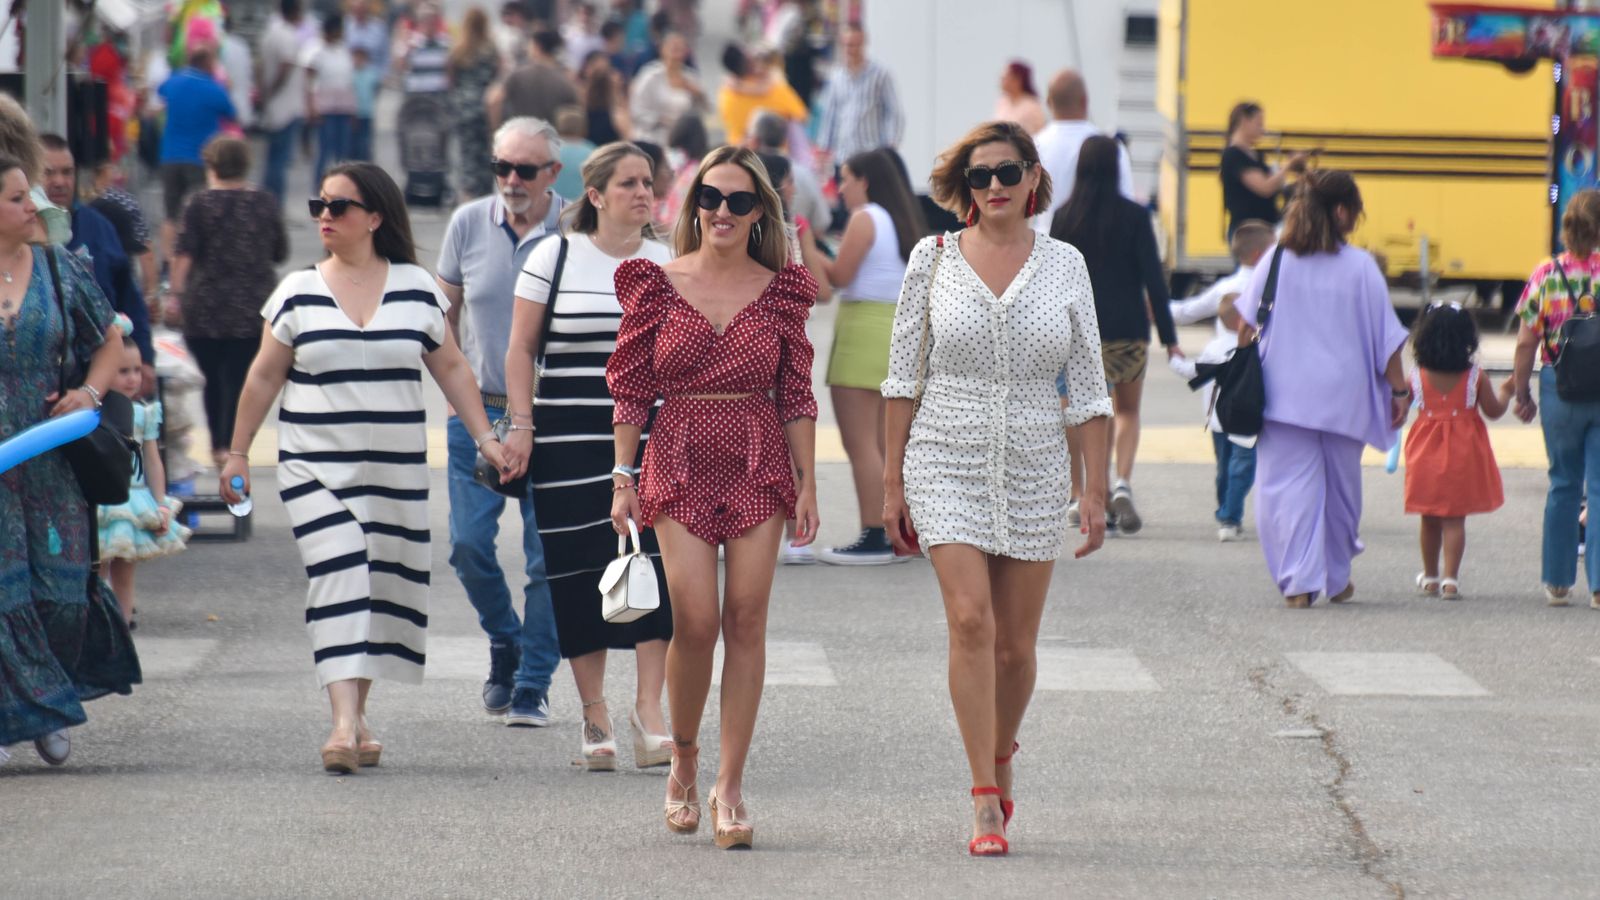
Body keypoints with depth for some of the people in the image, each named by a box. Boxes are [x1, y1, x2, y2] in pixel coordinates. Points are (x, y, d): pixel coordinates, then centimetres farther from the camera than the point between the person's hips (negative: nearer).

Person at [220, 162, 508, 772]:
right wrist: (237, 452, 9)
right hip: (315, 467, -2)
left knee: (385, 588, 5)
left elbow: (450, 367, 12)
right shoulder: (298, 293, 3)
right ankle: (343, 723, -24)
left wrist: (485, 437, 6)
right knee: (338, 578, -16)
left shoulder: (416, 288, 5)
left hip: (396, 471, 2)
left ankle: (358, 717, 20)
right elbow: (264, 377, 9)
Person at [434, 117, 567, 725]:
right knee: (469, 545, -2)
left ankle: (532, 686, 8)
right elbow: (446, 307, 13)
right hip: (479, 410, 2)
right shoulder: (468, 224, 2)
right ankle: (505, 645, 24)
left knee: (548, 558, -1)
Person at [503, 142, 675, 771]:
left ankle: (650, 707, -11)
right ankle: (594, 714, 10)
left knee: (655, 565, -12)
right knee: (581, 575, 1)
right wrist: (522, 425, -4)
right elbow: (521, 349, 5)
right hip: (570, 441, -1)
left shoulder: (670, 264, 9)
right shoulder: (555, 258, 3)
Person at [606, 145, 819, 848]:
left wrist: (808, 484, 3)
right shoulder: (657, 286, 3)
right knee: (696, 621, -11)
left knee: (746, 624, -3)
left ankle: (730, 788, 1)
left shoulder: (781, 291, 6)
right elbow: (632, 388, 5)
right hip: (680, 465, -1)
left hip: (759, 466, 1)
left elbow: (797, 396, 7)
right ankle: (683, 757, 14)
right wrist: (623, 476, -1)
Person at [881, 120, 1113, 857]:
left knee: (1016, 642, 5)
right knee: (970, 619, -16)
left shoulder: (1064, 266, 3)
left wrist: (1096, 492, 2)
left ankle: (1000, 758, 33)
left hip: (1033, 469, 1)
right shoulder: (933, 259, 1)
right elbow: (903, 377, 5)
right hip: (947, 464, -1)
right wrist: (892, 483, 2)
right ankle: (986, 802, -13)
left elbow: (1088, 388, 5)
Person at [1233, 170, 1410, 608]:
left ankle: (1299, 581, -12)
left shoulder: (1276, 261, -1)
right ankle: (1337, 580, 29)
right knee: (1341, 488, 16)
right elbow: (1386, 338, -3)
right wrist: (1399, 391, 7)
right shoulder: (1360, 267, -5)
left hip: (1285, 395, 0)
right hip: (1344, 398, 0)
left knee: (1289, 486, 0)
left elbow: (1246, 326, 3)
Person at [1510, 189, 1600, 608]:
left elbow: (1526, 343, -3)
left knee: (1563, 484, 15)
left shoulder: (1546, 274, -4)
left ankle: (1557, 581, 18)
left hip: (1560, 390, 2)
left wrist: (1522, 393, 9)